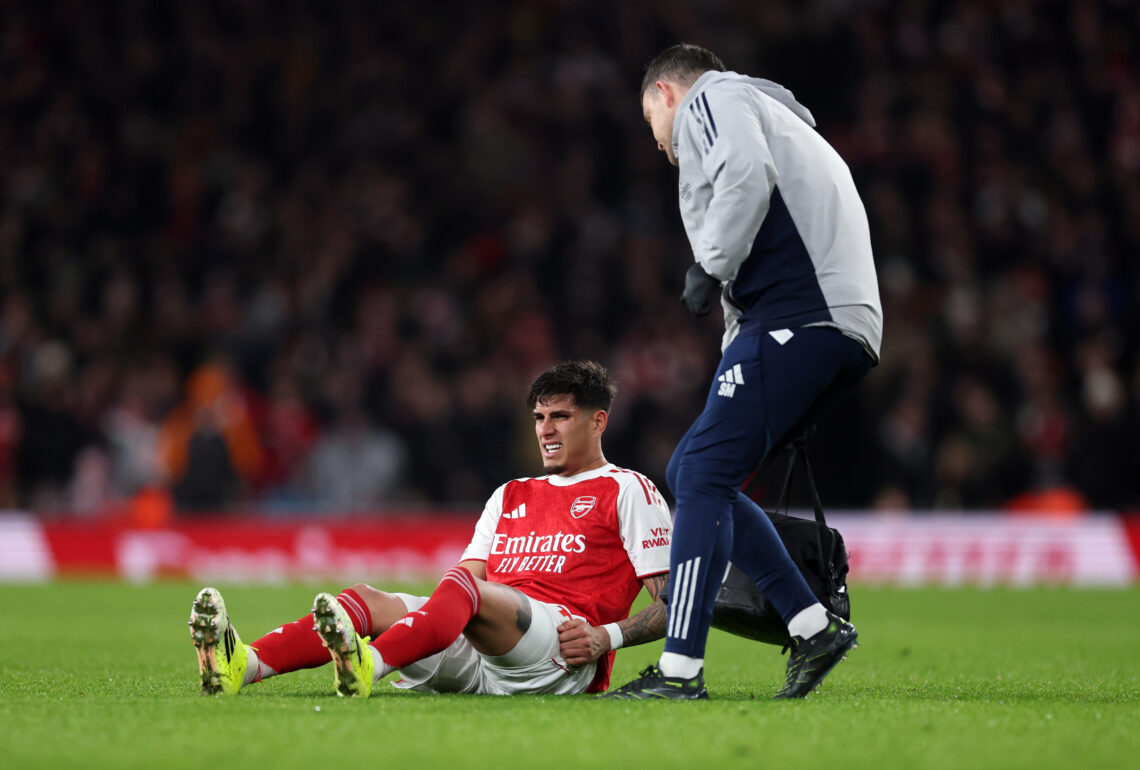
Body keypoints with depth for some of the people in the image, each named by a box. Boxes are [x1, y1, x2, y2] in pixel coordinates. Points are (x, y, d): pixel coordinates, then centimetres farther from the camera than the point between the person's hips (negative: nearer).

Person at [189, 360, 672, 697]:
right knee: (367, 600, -15)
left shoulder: (626, 491, 11)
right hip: (476, 662, 6)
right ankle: (244, 666, -41)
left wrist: (607, 636, -14)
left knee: (464, 587, -34)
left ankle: (369, 665, -63)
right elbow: (471, 571, 22)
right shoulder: (511, 495, 31)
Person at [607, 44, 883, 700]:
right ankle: (813, 627, 5)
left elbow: (747, 175, -15)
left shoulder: (711, 100, 8)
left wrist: (711, 264, -10)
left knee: (703, 475, -12)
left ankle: (681, 669, -19)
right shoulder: (785, 123, 36)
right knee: (689, 473, 11)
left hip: (796, 315, -9)